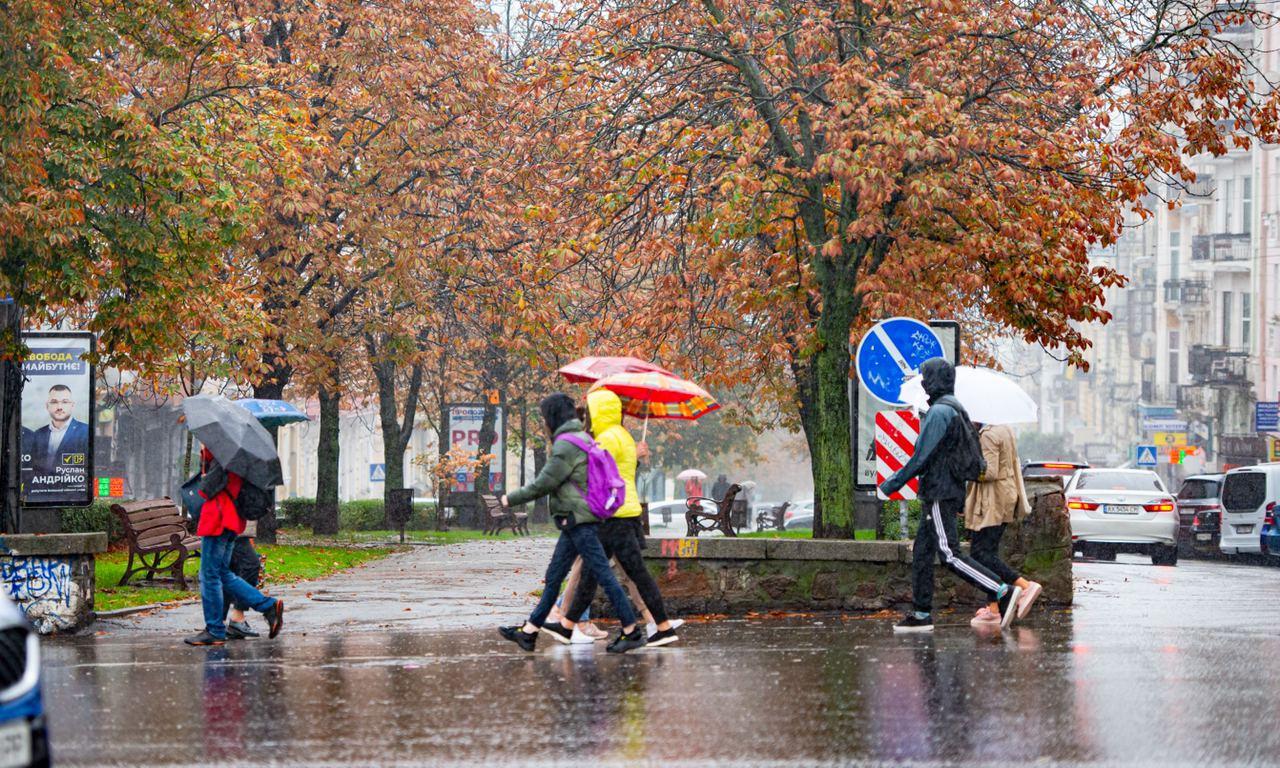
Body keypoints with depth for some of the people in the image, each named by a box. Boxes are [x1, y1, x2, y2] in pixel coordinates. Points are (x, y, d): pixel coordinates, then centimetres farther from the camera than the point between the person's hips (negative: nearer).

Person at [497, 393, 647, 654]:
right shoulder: (583, 439, 16)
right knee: (553, 577, 11)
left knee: (602, 574, -7)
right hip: (574, 524, 10)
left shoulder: (566, 445, -15)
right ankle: (528, 632, 15)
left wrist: (512, 498, -2)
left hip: (578, 521, -10)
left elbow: (543, 484, -14)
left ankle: (632, 631, -5)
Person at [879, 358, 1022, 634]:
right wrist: (962, 503, 24)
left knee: (950, 554, -14)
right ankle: (921, 614, 10)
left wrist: (890, 485, -10)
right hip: (953, 491, 10)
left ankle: (1004, 593, -21)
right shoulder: (957, 410, 17)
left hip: (938, 494, -10)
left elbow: (921, 458, -18)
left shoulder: (939, 412, -14)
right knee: (921, 553, 10)